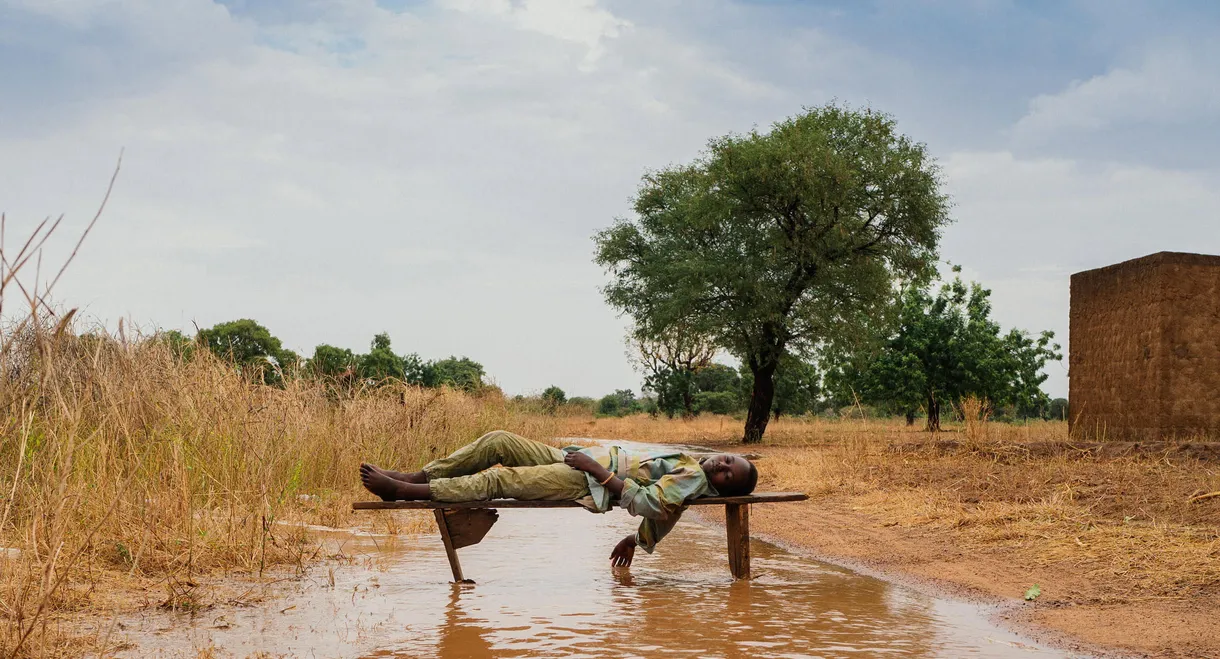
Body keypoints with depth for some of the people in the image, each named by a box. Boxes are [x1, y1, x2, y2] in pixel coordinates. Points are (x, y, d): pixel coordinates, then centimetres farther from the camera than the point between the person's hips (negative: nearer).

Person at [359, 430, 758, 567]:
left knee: (498, 479, -21)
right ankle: (419, 475, 2)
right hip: (572, 458, 9)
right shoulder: (688, 463, 17)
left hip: (586, 483, -9)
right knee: (499, 441, -1)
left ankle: (404, 491, -18)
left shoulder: (694, 479, -11)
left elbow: (644, 501, -23)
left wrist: (597, 469, -21)